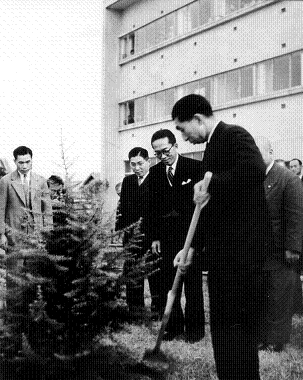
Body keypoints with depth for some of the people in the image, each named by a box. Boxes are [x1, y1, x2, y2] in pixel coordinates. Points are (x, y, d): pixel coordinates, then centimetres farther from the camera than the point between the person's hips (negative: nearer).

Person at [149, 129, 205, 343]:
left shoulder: (195, 167, -3)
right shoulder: (155, 172, 9)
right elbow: (153, 206, 10)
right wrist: (154, 237, 5)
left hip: (191, 232, -4)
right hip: (166, 235, 4)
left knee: (193, 282, 4)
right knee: (167, 282, 5)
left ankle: (194, 327, 16)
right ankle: (174, 325, 17)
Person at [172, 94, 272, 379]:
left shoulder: (234, 135, -8)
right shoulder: (212, 146, 20)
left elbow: (255, 170, -30)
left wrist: (212, 182, -20)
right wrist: (193, 247, 14)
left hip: (241, 246, -10)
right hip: (222, 249, 10)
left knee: (234, 325, -5)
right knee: (223, 322, 15)